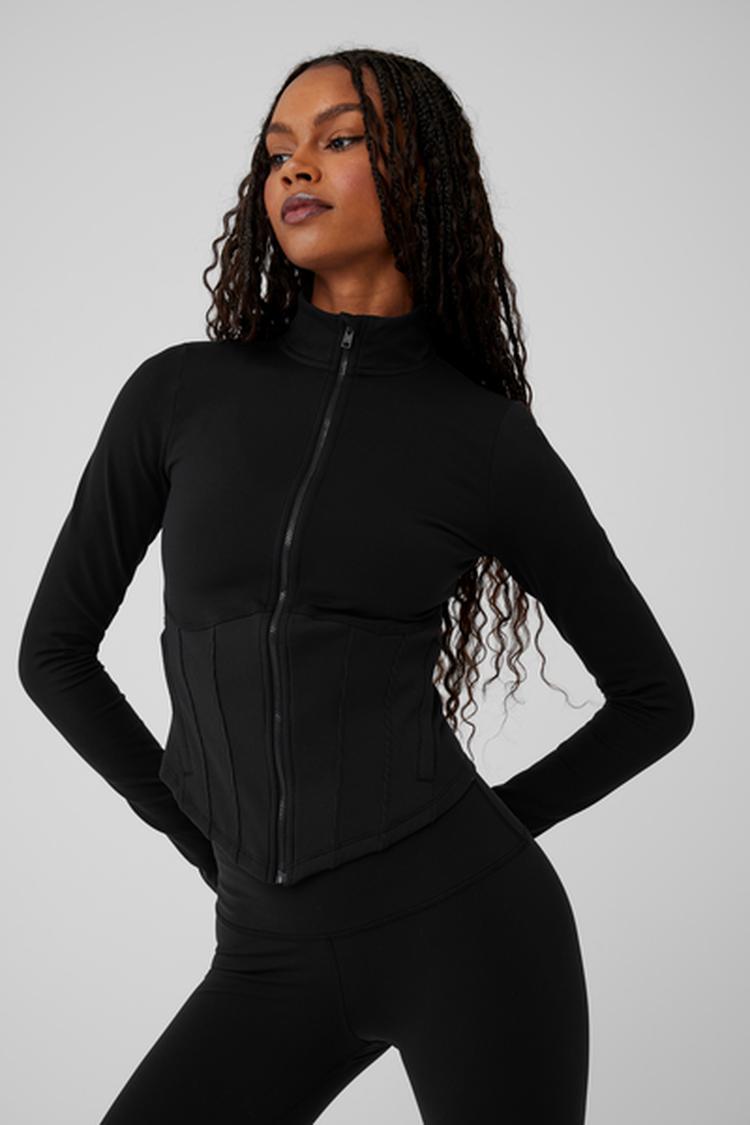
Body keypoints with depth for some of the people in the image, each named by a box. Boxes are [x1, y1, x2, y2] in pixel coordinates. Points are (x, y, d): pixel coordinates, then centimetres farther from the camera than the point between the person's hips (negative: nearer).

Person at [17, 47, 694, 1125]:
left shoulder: (493, 442, 0)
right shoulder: (179, 394, 4)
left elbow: (656, 697, 9)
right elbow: (55, 649, 11)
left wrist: (477, 832, 4)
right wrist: (212, 834, 7)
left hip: (466, 920, -2)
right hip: (277, 955, 2)